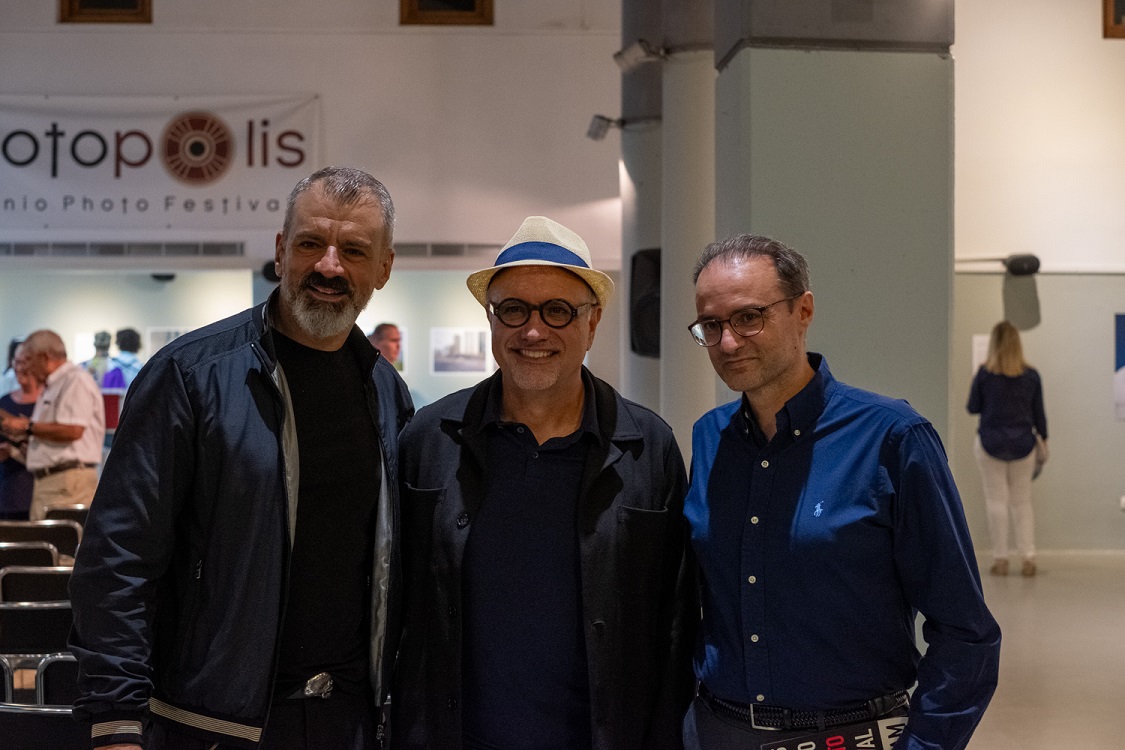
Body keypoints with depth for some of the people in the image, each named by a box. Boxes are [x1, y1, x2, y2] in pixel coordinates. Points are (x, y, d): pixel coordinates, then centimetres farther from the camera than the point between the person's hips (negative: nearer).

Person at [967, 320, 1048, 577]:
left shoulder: (984, 374, -8)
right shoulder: (1031, 375, -1)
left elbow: (973, 408, 0)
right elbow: (1039, 412, 5)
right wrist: (1043, 440, 17)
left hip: (991, 443, -2)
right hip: (1023, 445, 2)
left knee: (996, 501, 3)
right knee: (1022, 502, 10)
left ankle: (1000, 559, 4)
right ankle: (1028, 558, 4)